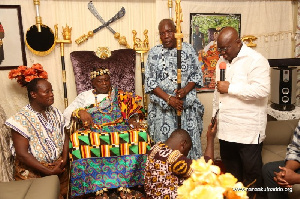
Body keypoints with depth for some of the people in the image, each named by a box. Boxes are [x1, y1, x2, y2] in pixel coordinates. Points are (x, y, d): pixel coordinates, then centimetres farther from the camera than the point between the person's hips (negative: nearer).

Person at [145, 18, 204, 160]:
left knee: (190, 141, 4)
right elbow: (150, 82, -3)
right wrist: (169, 99, -13)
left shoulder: (188, 49, 5)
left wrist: (186, 90, -13)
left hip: (187, 104, 1)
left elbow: (197, 74, 7)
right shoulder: (154, 53, 1)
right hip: (163, 107, -1)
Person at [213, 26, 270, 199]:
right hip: (226, 127, 8)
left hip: (248, 130, -7)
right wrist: (215, 114, 22)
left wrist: (230, 88, -21)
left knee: (252, 171, 4)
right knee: (230, 166, 19)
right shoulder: (222, 60, 13)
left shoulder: (256, 60, -12)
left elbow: (262, 90, -25)